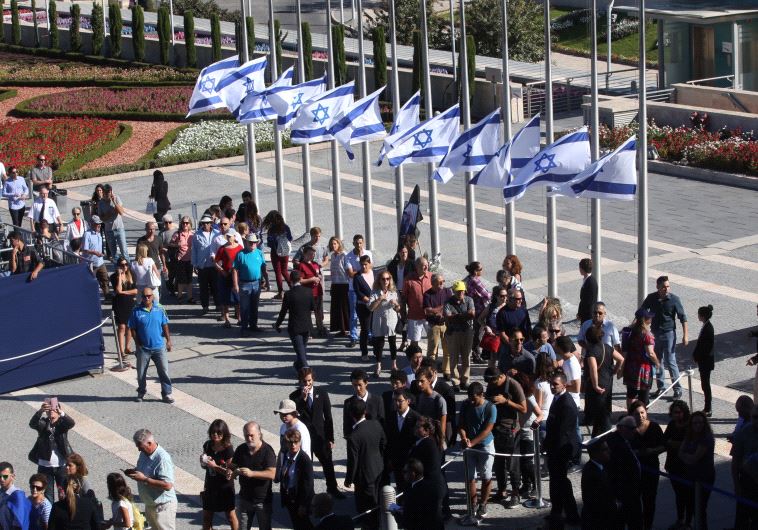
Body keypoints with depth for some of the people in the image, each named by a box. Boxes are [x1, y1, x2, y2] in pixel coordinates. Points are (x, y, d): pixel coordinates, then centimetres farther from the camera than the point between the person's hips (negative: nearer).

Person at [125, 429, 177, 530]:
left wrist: (144, 479, -30)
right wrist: (133, 472, -3)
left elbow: (167, 485, -31)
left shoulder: (163, 458, -27)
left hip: (163, 506, -9)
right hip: (150, 504, 9)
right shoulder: (144, 454, 2)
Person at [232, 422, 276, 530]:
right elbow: (233, 467, 6)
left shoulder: (267, 451, -16)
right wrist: (232, 473, -19)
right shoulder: (241, 449, 0)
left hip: (263, 500, -4)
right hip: (244, 498, 4)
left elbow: (271, 474, -24)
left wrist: (251, 473, -35)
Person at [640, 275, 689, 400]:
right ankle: (660, 387, 23)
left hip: (668, 333, -4)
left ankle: (677, 388, 3)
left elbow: (683, 317, -7)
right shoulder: (651, 298, -3)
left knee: (670, 361, -6)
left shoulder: (674, 299, -11)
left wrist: (685, 335, -10)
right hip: (654, 333, 4)